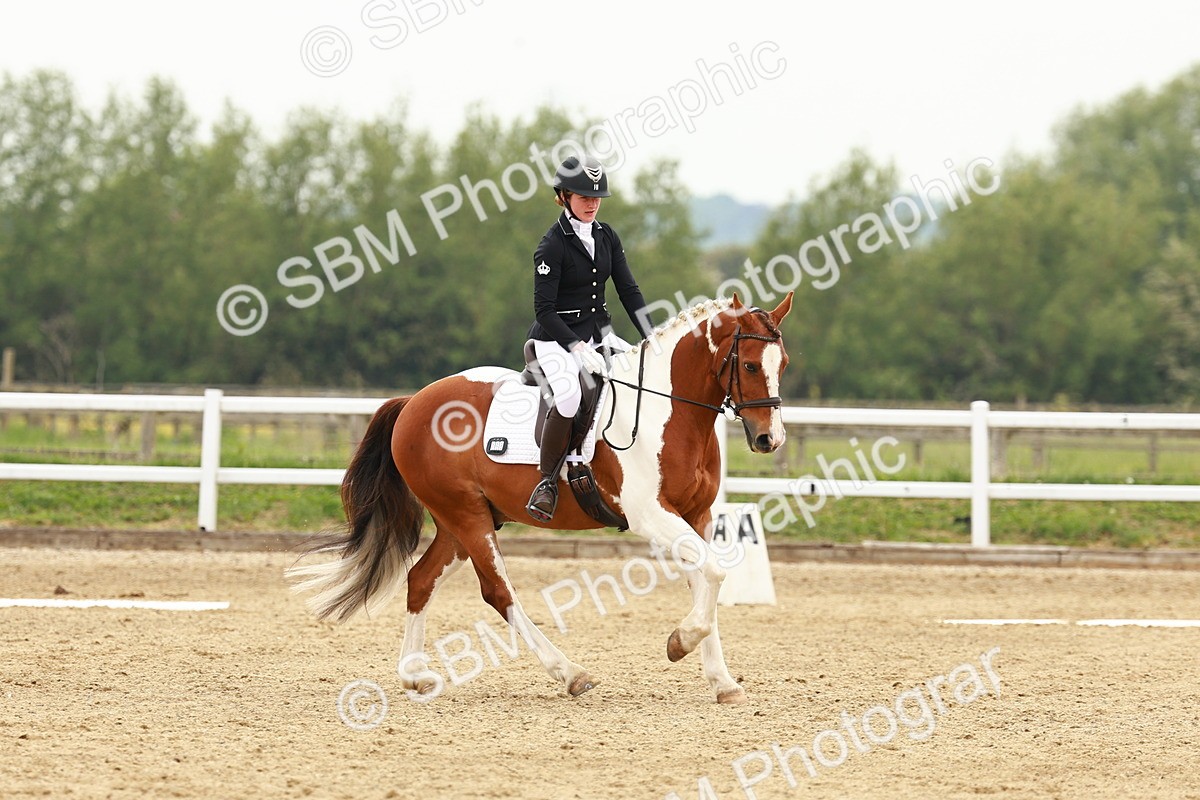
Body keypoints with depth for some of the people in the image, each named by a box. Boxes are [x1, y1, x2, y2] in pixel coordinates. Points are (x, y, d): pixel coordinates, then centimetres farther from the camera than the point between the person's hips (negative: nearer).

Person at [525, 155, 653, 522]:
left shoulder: (606, 237, 7)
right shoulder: (552, 245, -13)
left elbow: (628, 290, 8)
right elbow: (544, 310, -16)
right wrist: (578, 348, -27)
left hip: (598, 333, 7)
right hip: (556, 338, -7)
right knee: (569, 394, -35)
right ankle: (547, 481, -20)